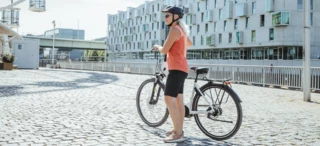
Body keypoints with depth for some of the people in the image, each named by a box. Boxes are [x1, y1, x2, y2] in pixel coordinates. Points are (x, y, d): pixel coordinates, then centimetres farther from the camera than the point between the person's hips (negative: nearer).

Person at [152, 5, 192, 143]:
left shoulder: (175, 29, -13)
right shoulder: (181, 29, 17)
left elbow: (164, 50, -16)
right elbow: (189, 43, 36)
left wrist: (157, 46, 5)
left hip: (177, 69, -10)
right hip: (180, 69, 11)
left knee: (169, 100, -14)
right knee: (178, 100, 13)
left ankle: (178, 133, -13)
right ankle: (179, 130, 20)